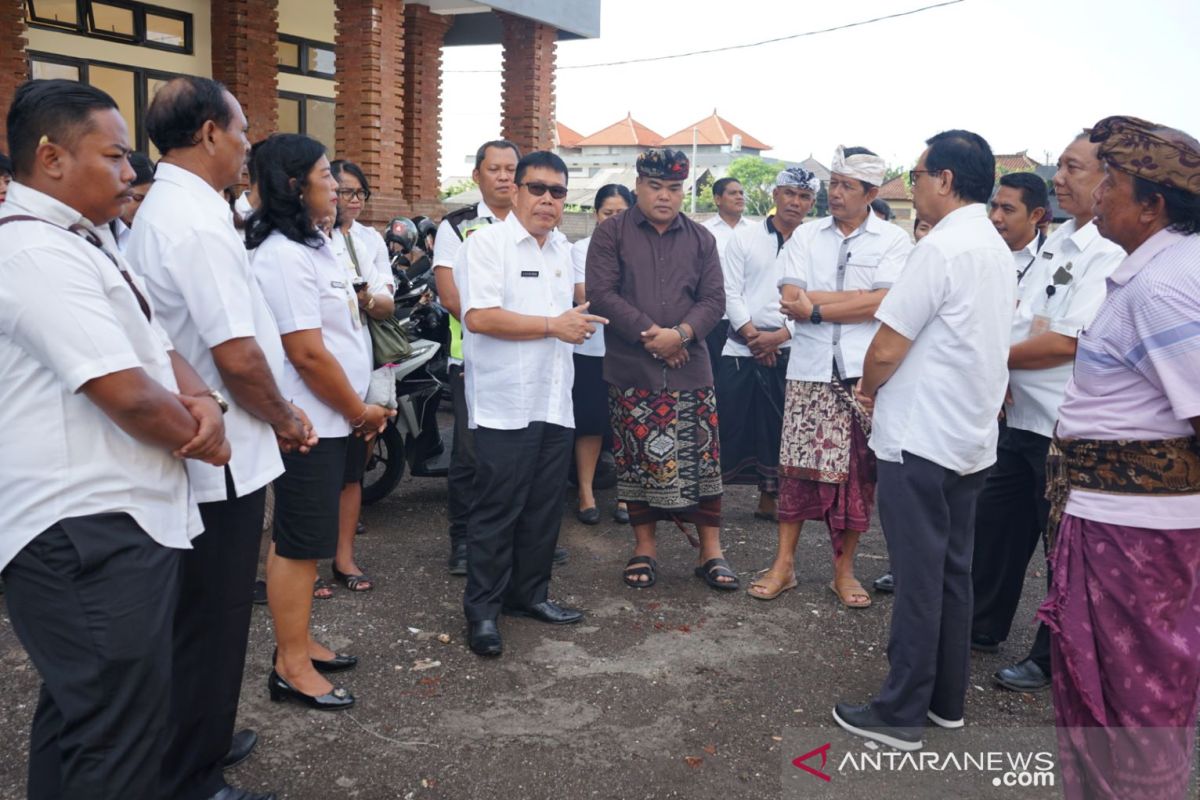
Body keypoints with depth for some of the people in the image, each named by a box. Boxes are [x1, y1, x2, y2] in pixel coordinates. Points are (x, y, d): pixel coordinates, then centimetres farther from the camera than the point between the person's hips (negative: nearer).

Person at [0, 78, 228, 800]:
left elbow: (157, 348, 17)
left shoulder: (82, 243, 16)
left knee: (77, 720, 23)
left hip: (113, 526, 11)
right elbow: (127, 395, -23)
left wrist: (202, 400, -4)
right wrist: (200, 435, -5)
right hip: (90, 539, -11)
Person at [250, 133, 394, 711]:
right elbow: (308, 354, -22)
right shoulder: (284, 257, -19)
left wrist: (360, 409, 12)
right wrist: (360, 411, -10)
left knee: (304, 540, 17)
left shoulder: (314, 246, 13)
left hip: (329, 421, 10)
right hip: (307, 423, -10)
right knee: (299, 544, -1)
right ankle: (291, 667, 11)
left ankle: (298, 643, 29)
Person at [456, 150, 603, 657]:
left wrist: (577, 322, 13)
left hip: (554, 402, 7)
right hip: (505, 405, -7)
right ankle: (483, 610, 9)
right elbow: (480, 316, -20)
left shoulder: (562, 248, 16)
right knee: (497, 511, -2)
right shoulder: (488, 243, -8)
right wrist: (554, 325, -16)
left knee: (544, 508, 13)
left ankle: (529, 594, 26)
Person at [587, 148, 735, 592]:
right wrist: (648, 334, -14)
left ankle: (711, 552, 13)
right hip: (630, 370, -1)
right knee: (638, 461, 5)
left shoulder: (701, 239, 11)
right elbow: (601, 293, -8)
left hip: (691, 370, 2)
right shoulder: (610, 234, 3)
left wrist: (680, 334, -14)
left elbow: (714, 299, 4)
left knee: (701, 461, 3)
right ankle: (644, 549, 20)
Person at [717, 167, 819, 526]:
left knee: (777, 426, 8)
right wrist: (753, 334, -9)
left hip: (787, 350, 0)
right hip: (741, 348, 0)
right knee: (728, 422, 1)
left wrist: (779, 335, -13)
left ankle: (768, 499, 20)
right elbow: (730, 291, -1)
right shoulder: (744, 237, 3)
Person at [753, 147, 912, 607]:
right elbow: (791, 301, -3)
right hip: (810, 370, 1)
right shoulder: (806, 237, 8)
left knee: (858, 471, 6)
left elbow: (884, 305, -12)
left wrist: (816, 307, -10)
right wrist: (857, 298, -9)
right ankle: (784, 564, 14)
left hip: (865, 373, -1)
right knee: (798, 466, 3)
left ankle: (844, 569, 20)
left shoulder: (893, 240, 2)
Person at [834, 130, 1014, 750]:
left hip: (920, 439, -9)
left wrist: (868, 388, 3)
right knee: (953, 570, 15)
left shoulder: (940, 248, -17)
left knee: (918, 576, -1)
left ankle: (902, 714, 10)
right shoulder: (998, 250, 12)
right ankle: (946, 699, 26)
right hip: (972, 437, 9)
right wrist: (887, 386, 13)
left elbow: (886, 350, -18)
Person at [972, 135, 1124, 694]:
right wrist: (1000, 361, -1)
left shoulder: (1109, 254, -19)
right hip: (1019, 413, 9)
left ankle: (1054, 658, 24)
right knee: (996, 524, 19)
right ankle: (984, 627, 36)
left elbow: (1066, 343, -24)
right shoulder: (1059, 241, 11)